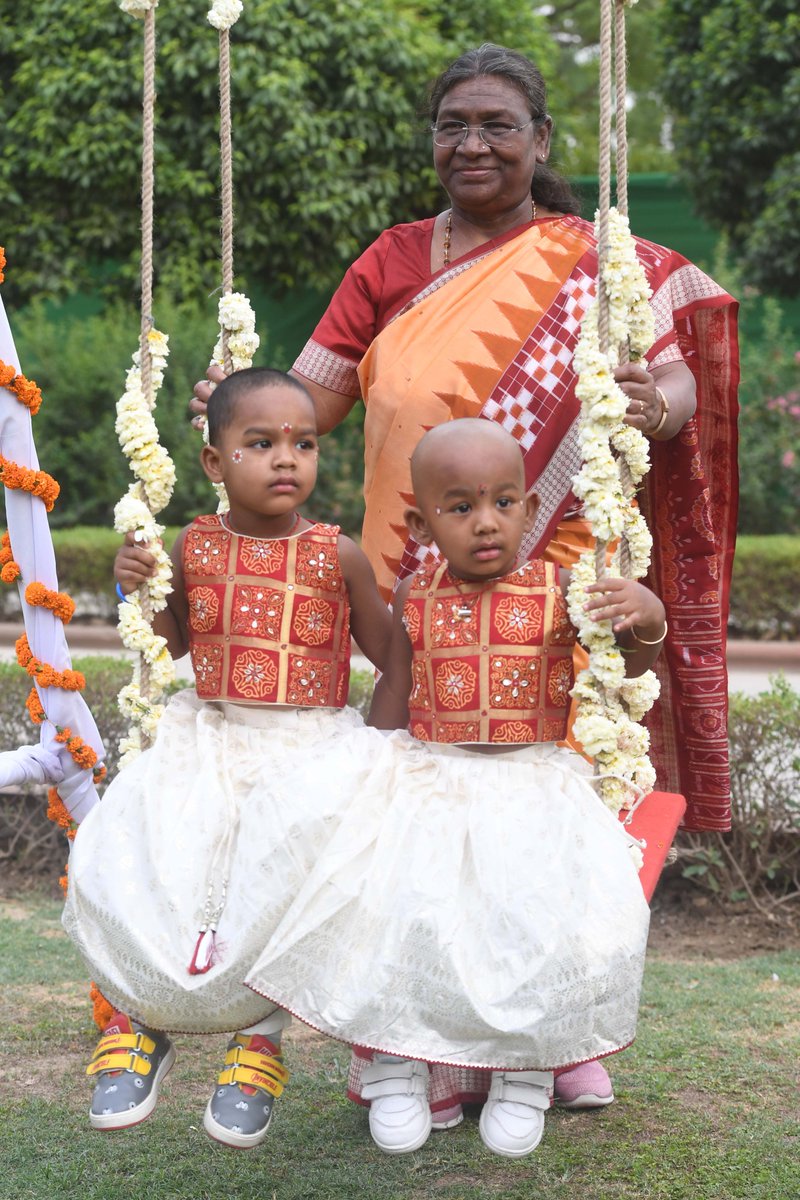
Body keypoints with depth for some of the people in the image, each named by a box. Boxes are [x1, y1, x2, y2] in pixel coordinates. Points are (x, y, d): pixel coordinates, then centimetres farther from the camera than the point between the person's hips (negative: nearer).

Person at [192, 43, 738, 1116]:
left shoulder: (598, 265, 5)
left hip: (554, 583, -1)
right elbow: (313, 392, 5)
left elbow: (681, 381, -6)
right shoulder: (395, 262, 11)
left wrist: (655, 406, -29)